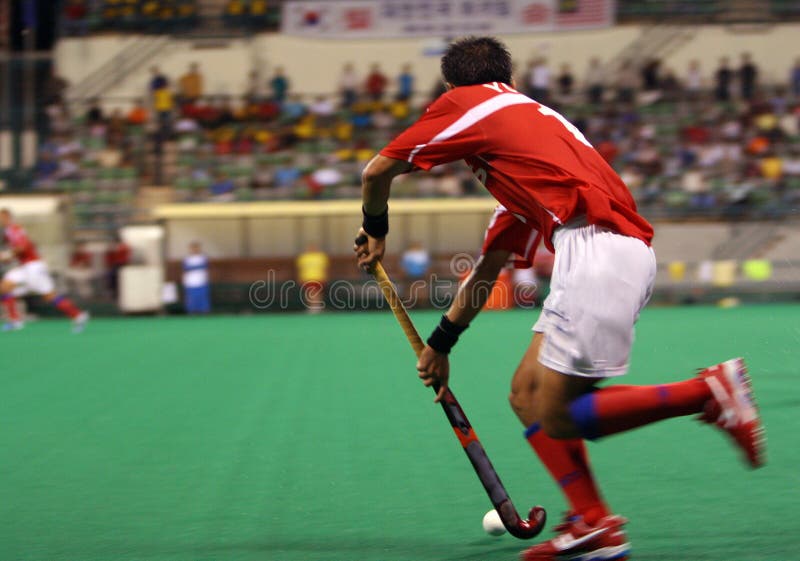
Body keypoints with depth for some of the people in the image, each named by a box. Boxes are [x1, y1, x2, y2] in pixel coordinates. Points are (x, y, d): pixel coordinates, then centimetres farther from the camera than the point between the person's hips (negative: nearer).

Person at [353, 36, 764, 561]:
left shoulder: (465, 104, 9)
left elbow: (377, 172, 12)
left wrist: (376, 232, 34)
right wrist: (442, 342, 41)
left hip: (596, 247, -9)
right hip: (630, 248, 9)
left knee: (555, 416, -6)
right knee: (527, 394, 13)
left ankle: (707, 390, -10)